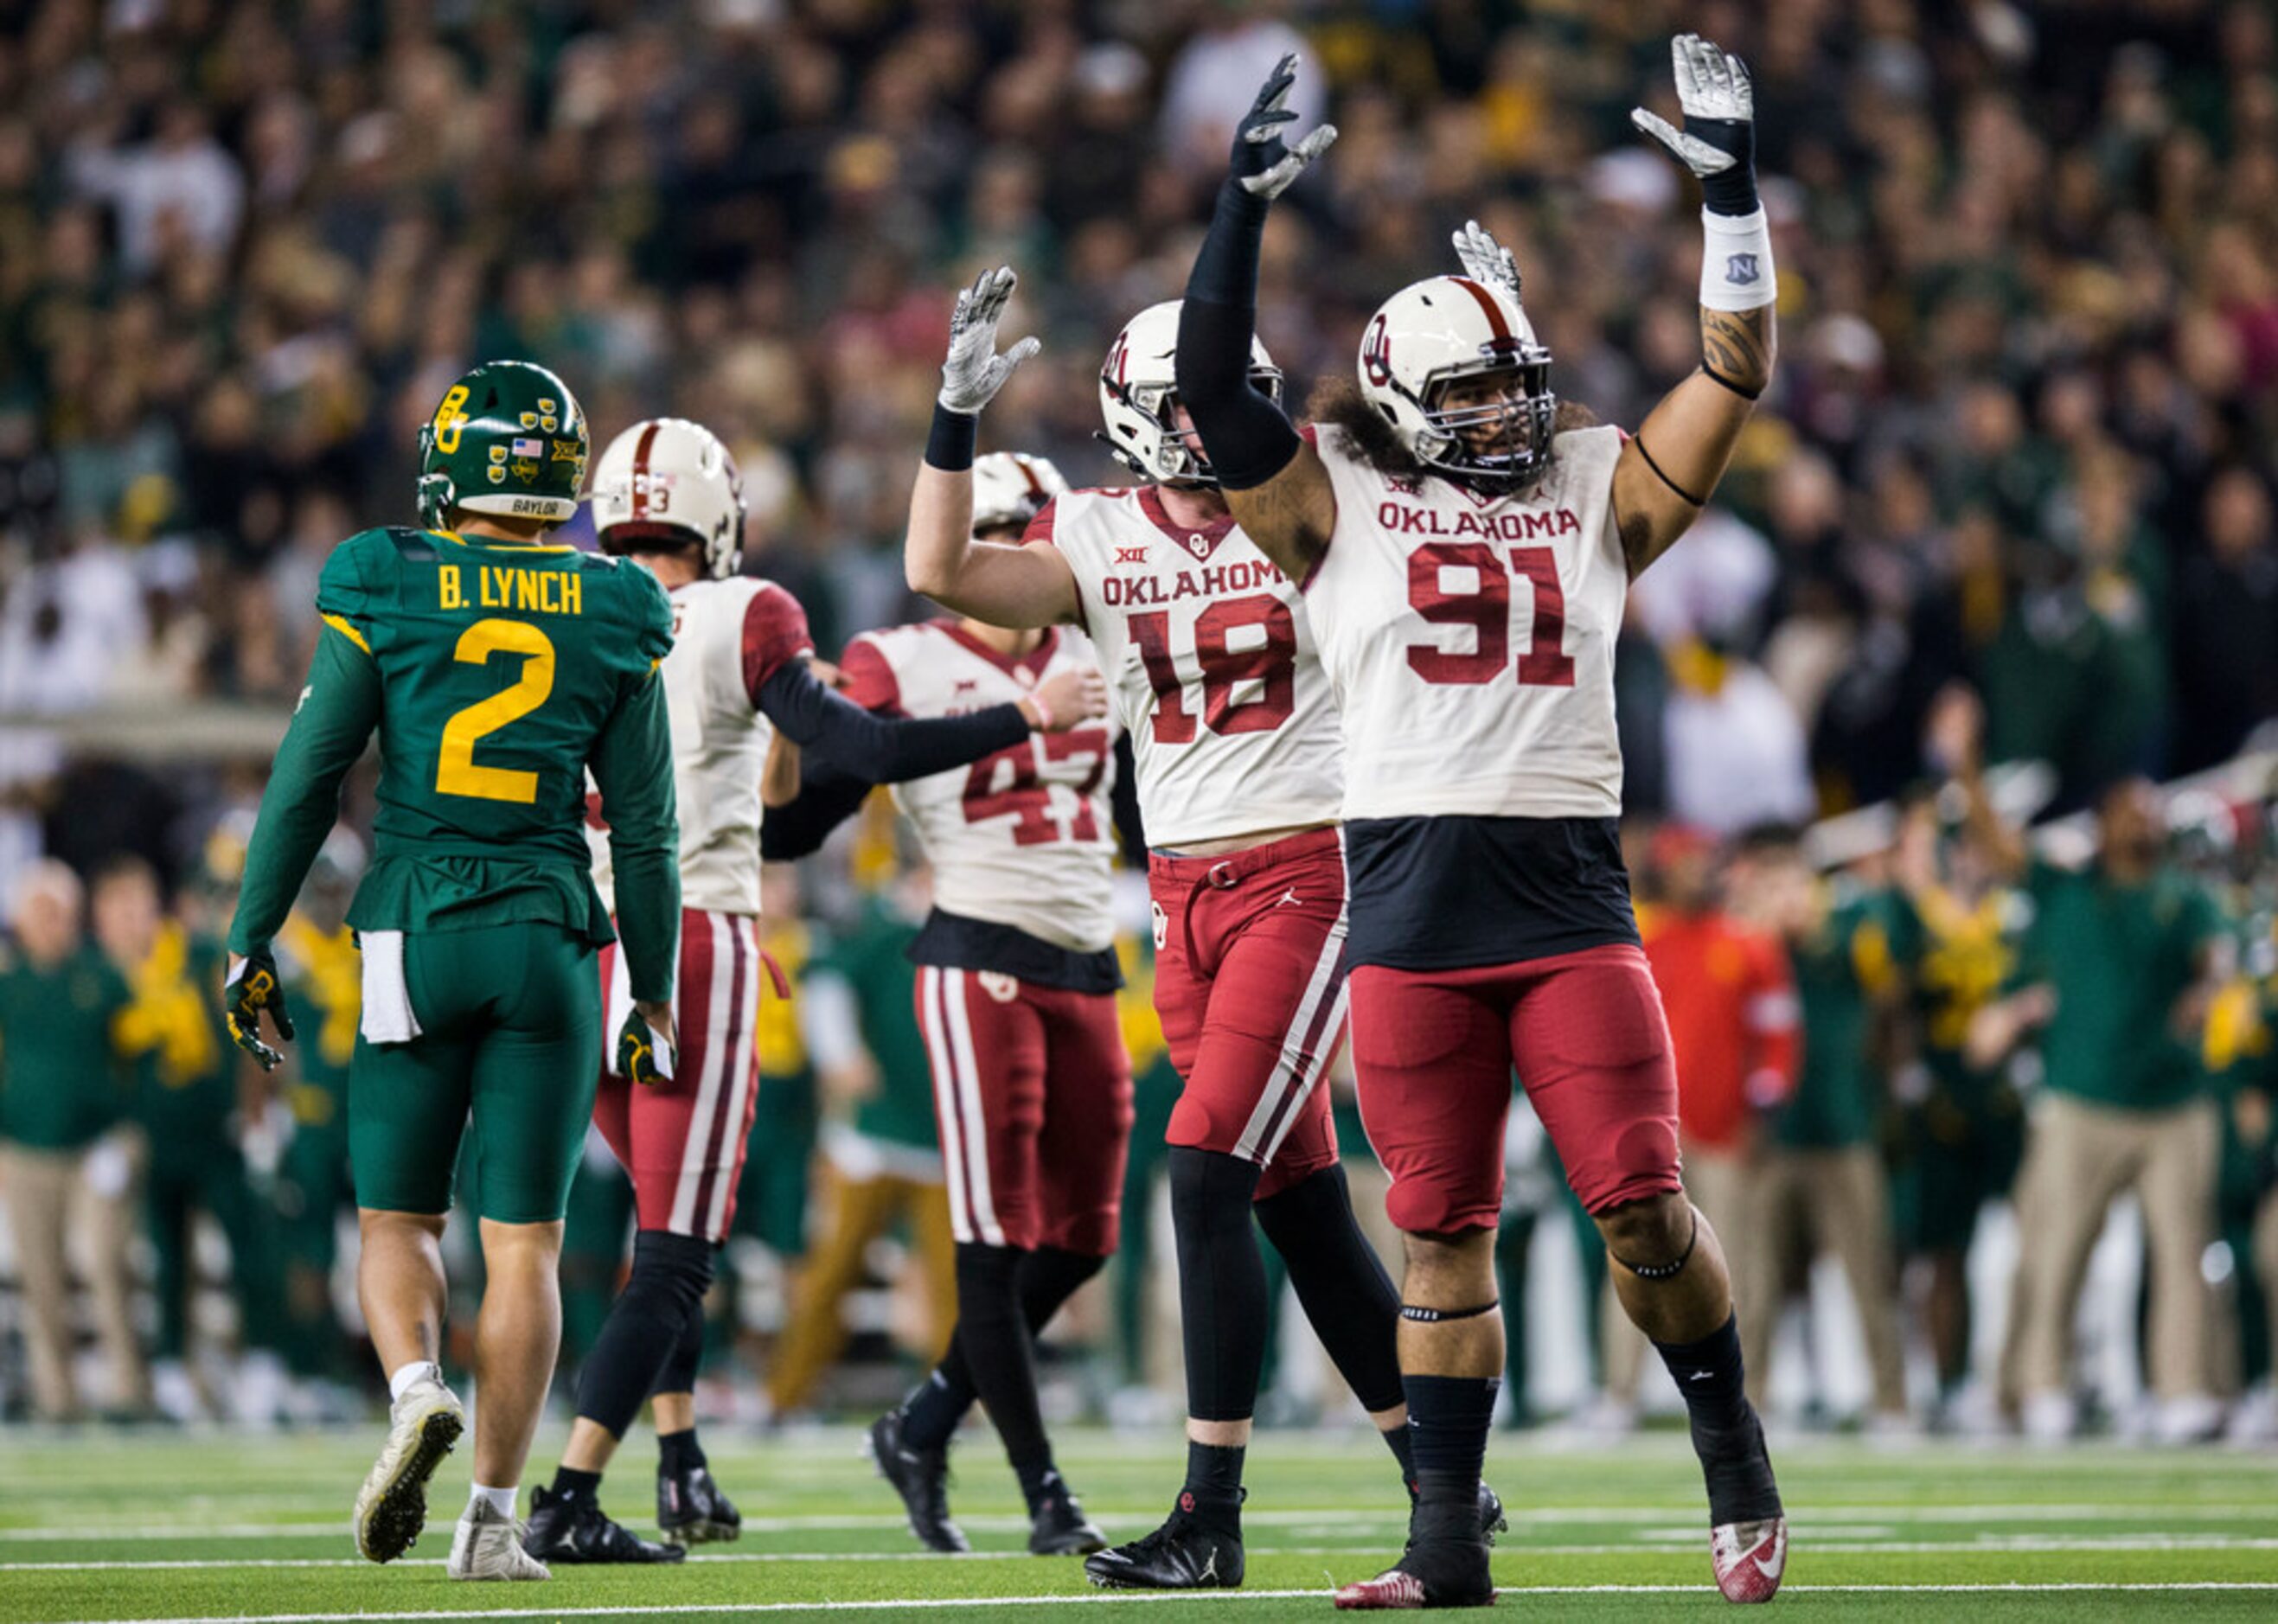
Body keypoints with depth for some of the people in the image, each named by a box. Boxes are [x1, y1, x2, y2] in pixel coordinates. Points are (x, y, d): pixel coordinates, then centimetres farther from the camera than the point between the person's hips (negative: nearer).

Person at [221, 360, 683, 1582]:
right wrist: (653, 993, 13)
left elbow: (306, 780, -2)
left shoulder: (386, 595, -2)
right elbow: (643, 826, 5)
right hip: (551, 939, 1)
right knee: (523, 1241, 5)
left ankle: (415, 1390, -20)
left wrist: (251, 942, 6)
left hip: (415, 932, -1)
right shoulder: (614, 619, 3)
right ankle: (493, 1516, -1)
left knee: (397, 1217, 11)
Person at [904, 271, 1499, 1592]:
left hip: (1304, 876, -4)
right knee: (1300, 1204, 7)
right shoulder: (1097, 540, 6)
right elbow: (940, 573, -5)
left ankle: (1212, 1517, -12)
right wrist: (958, 414, -11)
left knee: (1207, 1172, -15)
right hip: (1186, 894, 4)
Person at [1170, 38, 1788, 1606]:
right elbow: (1209, 388, -4)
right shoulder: (1337, 499, 6)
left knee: (1643, 1201, -6)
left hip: (1570, 899, 1)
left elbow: (1735, 376, 8)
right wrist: (1245, 208, -11)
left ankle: (1738, 1468, 12)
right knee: (1443, 1230, 3)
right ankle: (1447, 1544, 7)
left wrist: (1735, 199, -1)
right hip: (1411, 907, -1)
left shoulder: (1593, 491, 12)